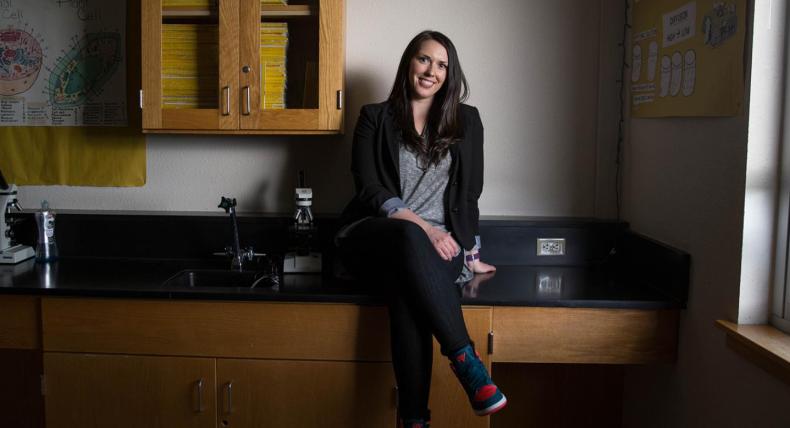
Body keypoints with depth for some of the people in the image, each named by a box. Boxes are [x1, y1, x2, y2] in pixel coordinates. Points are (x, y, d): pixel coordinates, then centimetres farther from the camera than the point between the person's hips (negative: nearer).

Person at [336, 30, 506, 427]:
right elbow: (368, 189, -3)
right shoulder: (375, 117, 9)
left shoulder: (467, 121, 16)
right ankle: (465, 358, -38)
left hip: (440, 243, 1)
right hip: (373, 238, -1)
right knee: (408, 237, -40)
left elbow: (469, 193, 15)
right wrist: (422, 227, -16)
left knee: (407, 284, -37)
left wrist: (469, 252, 6)